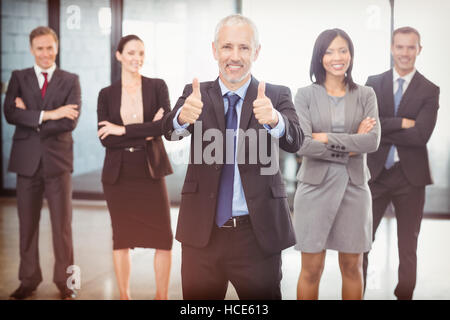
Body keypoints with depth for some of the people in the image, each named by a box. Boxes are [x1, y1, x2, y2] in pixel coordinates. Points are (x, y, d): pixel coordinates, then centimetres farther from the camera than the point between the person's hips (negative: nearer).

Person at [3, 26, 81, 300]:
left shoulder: (71, 80, 4)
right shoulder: (18, 78, 8)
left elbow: (71, 121, -10)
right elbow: (11, 114, -9)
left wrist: (32, 117, -10)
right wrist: (49, 115, -17)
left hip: (58, 160, -1)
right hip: (27, 160, 1)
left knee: (62, 224, 3)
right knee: (28, 223, 8)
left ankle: (65, 281, 15)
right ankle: (29, 280, 21)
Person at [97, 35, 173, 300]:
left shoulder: (157, 87, 3)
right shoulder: (107, 94, 5)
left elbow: (167, 125, -12)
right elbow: (105, 139, -6)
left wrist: (124, 130, -13)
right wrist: (146, 132, -14)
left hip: (151, 171, -1)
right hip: (118, 174, 1)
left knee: (164, 238, -1)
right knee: (122, 237, 8)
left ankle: (162, 295, 15)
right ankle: (124, 295, 22)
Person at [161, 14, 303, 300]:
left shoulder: (277, 96, 0)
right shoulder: (196, 94, 3)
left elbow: (295, 142, -16)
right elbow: (170, 130, -15)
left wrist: (274, 119, -39)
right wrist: (183, 116, -38)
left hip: (258, 233, -1)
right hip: (202, 232, 1)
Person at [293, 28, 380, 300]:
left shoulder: (366, 95, 6)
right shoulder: (306, 95, 0)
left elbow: (373, 140, -9)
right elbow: (302, 143, -13)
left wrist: (327, 139, -14)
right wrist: (352, 145, -11)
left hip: (354, 187, 2)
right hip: (315, 187, -2)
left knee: (353, 268, 11)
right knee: (312, 270, 4)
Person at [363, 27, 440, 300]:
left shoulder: (430, 91, -1)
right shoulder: (374, 83, 4)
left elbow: (421, 135, -15)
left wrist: (383, 128, -13)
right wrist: (402, 124, -16)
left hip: (410, 176, -1)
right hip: (376, 173, 1)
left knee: (408, 247, 12)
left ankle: (405, 294, 24)